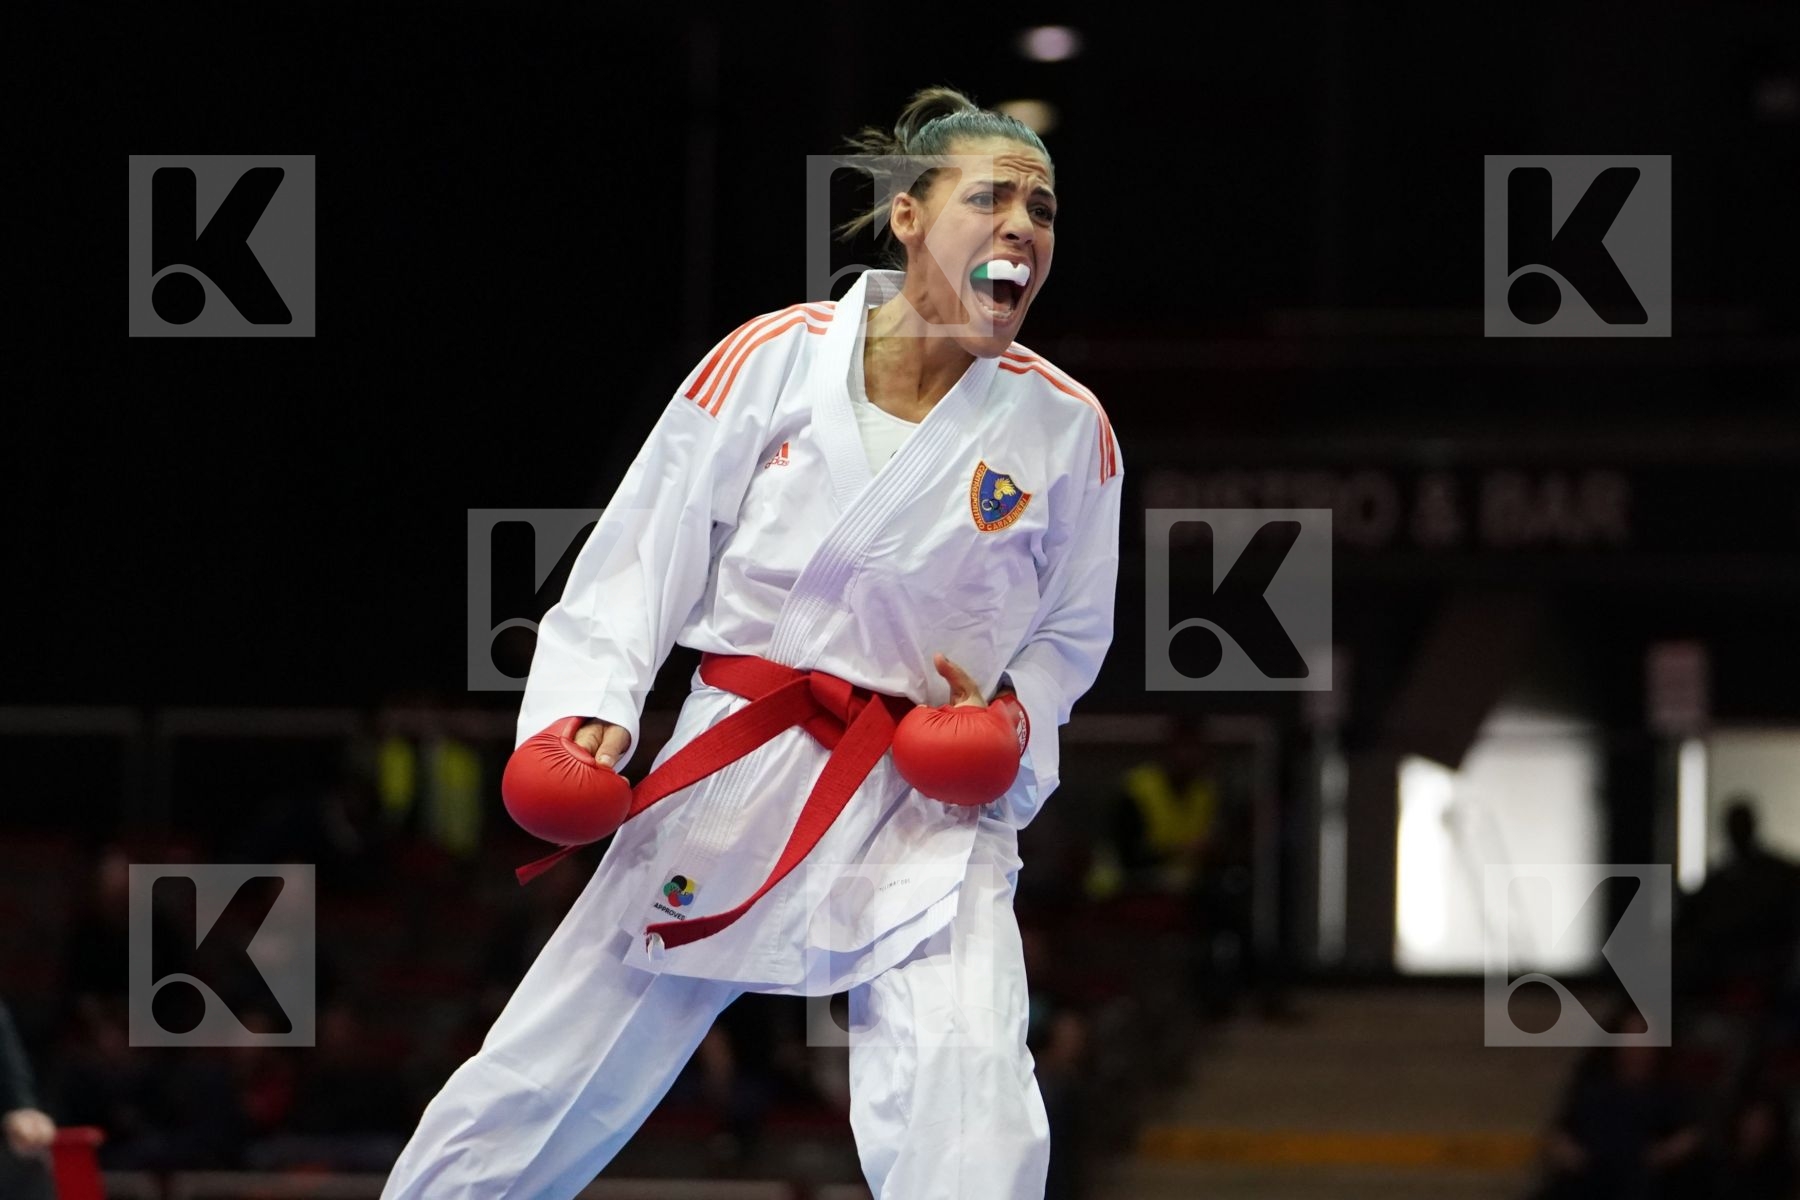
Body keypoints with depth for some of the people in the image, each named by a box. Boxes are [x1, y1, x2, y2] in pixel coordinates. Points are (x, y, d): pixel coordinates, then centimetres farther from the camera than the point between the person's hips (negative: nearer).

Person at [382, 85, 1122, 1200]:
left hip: (930, 813, 0)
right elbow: (646, 552, 1)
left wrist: (1013, 714, -5)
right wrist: (587, 706, -12)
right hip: (736, 781, 0)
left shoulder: (1066, 430, -1)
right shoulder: (776, 359, -5)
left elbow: (1072, 631, 14)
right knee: (520, 1108, 5)